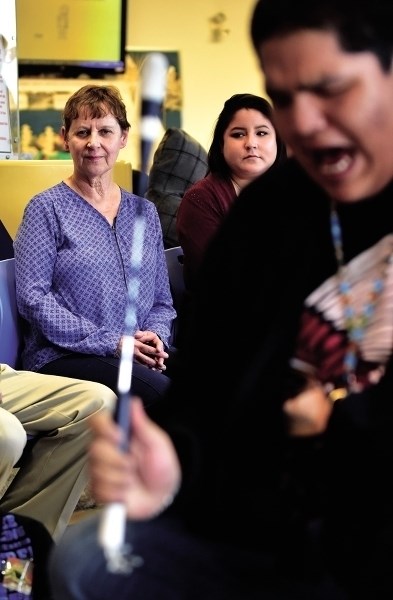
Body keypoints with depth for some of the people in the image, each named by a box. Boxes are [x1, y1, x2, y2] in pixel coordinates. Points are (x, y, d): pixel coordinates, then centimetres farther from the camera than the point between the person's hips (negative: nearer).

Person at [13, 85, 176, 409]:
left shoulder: (145, 212, 18)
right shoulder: (47, 208, 3)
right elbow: (33, 298, -7)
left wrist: (156, 337, -5)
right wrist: (110, 343, -13)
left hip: (139, 356, 5)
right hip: (63, 358, -5)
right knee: (165, 392, -34)